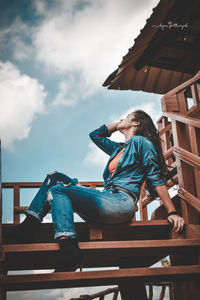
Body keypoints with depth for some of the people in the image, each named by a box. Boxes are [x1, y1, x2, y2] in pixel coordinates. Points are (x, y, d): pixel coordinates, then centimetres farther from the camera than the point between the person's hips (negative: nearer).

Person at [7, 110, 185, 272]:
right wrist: (119, 124, 37)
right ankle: (30, 224, -8)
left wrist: (172, 212, -9)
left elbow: (156, 179, -2)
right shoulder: (118, 148, 30)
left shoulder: (140, 142, 6)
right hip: (108, 201, 9)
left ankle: (69, 251, -37)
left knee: (57, 190, -19)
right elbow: (95, 135, 42)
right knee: (55, 177, 9)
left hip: (121, 201, -9)